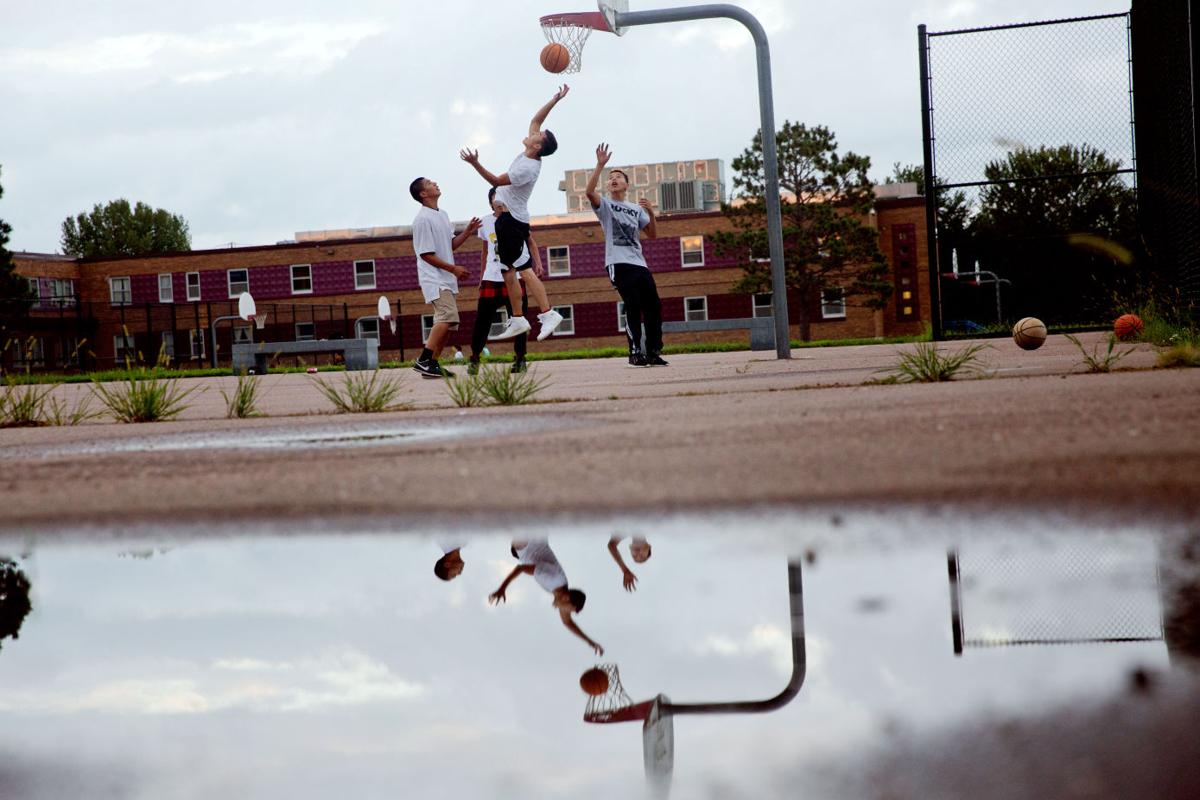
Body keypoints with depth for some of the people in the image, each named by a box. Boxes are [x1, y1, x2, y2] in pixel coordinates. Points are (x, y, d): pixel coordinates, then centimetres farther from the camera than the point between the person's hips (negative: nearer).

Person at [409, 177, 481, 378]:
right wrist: (453, 269, -16)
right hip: (434, 279, -9)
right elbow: (426, 254, -16)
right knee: (448, 316, -22)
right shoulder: (423, 219, -14)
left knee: (447, 322, 8)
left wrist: (467, 232, 6)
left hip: (447, 279, 9)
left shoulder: (442, 215, 15)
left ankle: (432, 364, 12)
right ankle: (423, 360, -23)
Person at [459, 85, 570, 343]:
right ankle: (518, 320, 12)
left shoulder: (527, 168, -21)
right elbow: (535, 120, 13)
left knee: (524, 269, -14)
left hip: (513, 220, -10)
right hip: (507, 218, 10)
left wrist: (476, 164, -27)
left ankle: (547, 313, -17)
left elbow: (497, 180, -19)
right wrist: (555, 100, 10)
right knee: (508, 270, 10)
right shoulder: (528, 156, 5)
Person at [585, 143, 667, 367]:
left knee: (653, 305, 0)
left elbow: (653, 234, 16)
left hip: (639, 263, 5)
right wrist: (600, 165, -21)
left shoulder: (636, 209, 20)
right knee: (633, 305, -16)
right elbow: (589, 191, -15)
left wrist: (651, 213, 0)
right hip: (618, 263, -5)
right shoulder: (605, 204, 7)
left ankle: (654, 352, 8)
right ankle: (635, 352, -13)